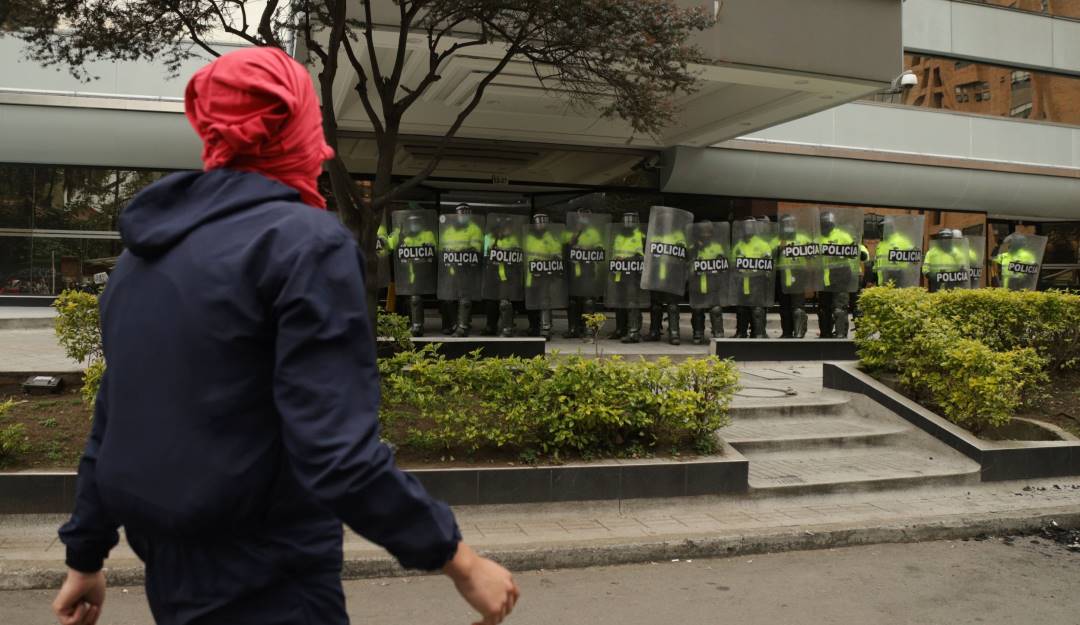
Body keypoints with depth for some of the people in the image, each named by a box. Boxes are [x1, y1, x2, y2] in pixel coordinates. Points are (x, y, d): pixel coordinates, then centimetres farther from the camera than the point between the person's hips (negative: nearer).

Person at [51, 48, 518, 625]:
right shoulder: (305, 241, -18)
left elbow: (113, 422, 12)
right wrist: (458, 560, -16)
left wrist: (85, 556, 22)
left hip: (172, 576, 8)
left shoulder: (145, 247, 6)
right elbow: (338, 454, -25)